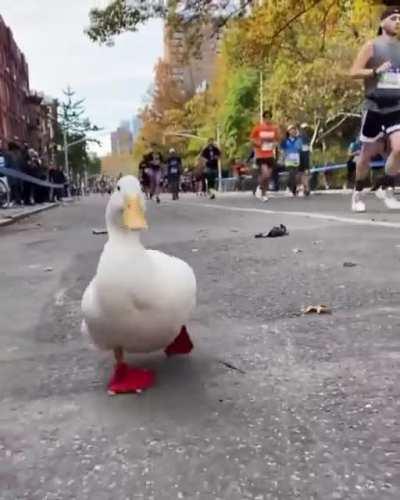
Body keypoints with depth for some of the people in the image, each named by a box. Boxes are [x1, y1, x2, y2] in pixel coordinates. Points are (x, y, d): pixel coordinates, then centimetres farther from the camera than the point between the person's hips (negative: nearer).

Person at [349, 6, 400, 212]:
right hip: (375, 107, -4)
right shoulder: (372, 45, -2)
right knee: (368, 153, 5)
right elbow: (354, 72, -10)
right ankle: (358, 192, 22)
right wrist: (376, 71, -22)